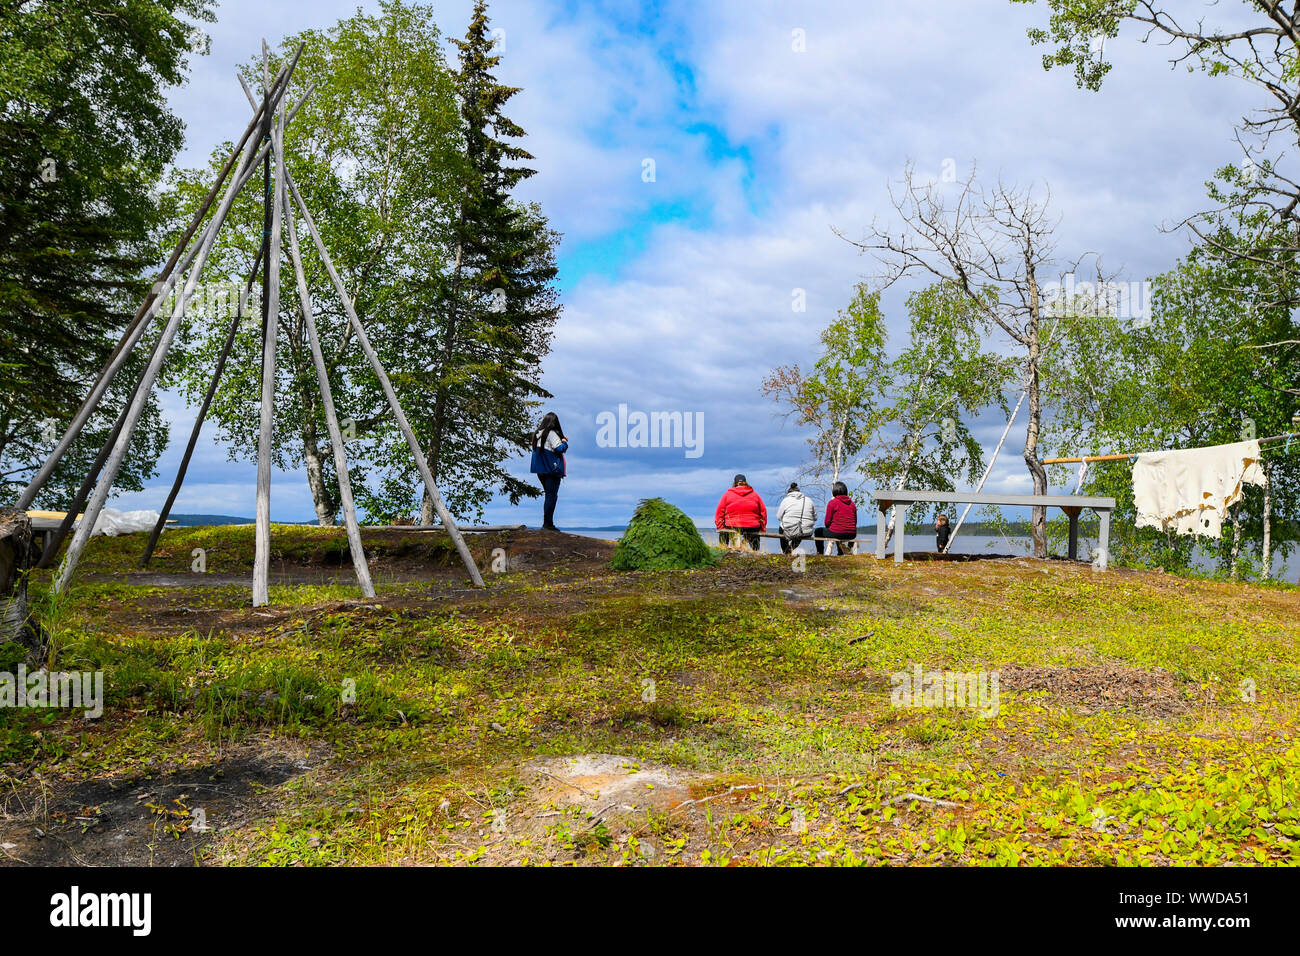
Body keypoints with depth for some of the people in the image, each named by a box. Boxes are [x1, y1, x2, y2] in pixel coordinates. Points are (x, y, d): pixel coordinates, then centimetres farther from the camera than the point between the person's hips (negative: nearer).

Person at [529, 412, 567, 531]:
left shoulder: (538, 433, 11)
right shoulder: (551, 434, -12)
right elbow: (560, 448, -18)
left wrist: (562, 442, 15)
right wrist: (564, 442, 5)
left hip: (540, 470, 8)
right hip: (551, 470, -8)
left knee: (549, 495, 15)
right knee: (552, 496, -4)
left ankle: (547, 522, 14)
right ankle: (548, 523, -5)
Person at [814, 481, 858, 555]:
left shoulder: (832, 502, -6)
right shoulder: (852, 503, 9)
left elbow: (827, 522, -3)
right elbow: (855, 521, 13)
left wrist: (830, 528, 16)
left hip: (837, 533, -5)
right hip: (852, 535, 5)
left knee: (818, 531, 22)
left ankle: (820, 554, 24)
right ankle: (840, 553, 37)